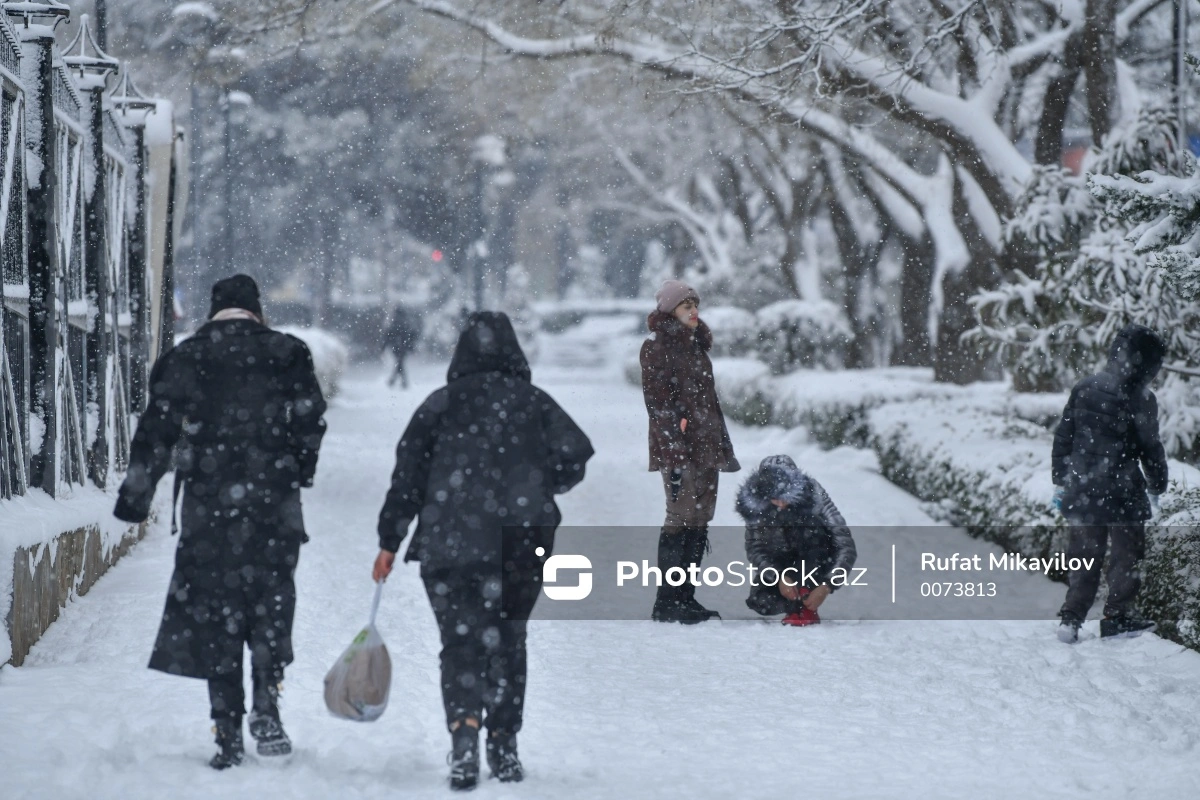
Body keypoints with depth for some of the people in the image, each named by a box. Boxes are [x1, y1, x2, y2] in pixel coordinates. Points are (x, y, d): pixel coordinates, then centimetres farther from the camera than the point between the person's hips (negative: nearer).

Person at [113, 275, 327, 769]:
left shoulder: (185, 359, 3)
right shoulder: (287, 354, 2)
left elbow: (156, 431, 0)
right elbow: (310, 421, 1)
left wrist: (135, 495, 4)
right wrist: (299, 473, 17)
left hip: (207, 506, 0)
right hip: (273, 503, 0)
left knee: (213, 610, 6)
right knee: (270, 601, 11)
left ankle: (228, 732, 5)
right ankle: (266, 705, -6)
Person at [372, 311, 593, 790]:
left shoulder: (441, 404, 4)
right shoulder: (534, 402, 7)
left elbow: (408, 475, 0)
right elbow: (575, 455, -2)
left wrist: (389, 543, 4)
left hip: (449, 544, -2)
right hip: (524, 543, 2)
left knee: (461, 642, -2)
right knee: (507, 639, 15)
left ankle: (464, 731, -25)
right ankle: (504, 746, 17)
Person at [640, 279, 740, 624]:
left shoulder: (696, 347, 20)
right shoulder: (657, 348, -6)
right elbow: (658, 402, -13)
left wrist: (724, 447, 21)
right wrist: (674, 450, -20)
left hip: (706, 449, 8)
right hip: (679, 449, -8)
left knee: (699, 521, 8)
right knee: (680, 518, -10)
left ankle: (685, 598, 13)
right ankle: (667, 601, -7)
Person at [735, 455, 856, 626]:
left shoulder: (811, 494, -27)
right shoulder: (755, 503, -20)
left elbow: (847, 545, -29)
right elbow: (754, 549, -16)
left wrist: (826, 586, -38)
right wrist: (779, 577, -33)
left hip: (818, 560, -2)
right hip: (781, 565, 2)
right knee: (760, 602, -26)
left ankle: (807, 608, -26)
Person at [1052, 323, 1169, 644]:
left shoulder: (1083, 389, 5)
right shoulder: (1139, 399, -12)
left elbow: (1063, 436, 9)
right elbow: (1149, 447, -8)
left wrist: (1061, 479, 17)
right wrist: (1158, 486, 6)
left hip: (1080, 490, 5)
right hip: (1121, 491, -5)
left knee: (1084, 554, 12)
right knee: (1127, 553, 10)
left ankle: (1072, 618, 7)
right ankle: (1117, 616, 12)